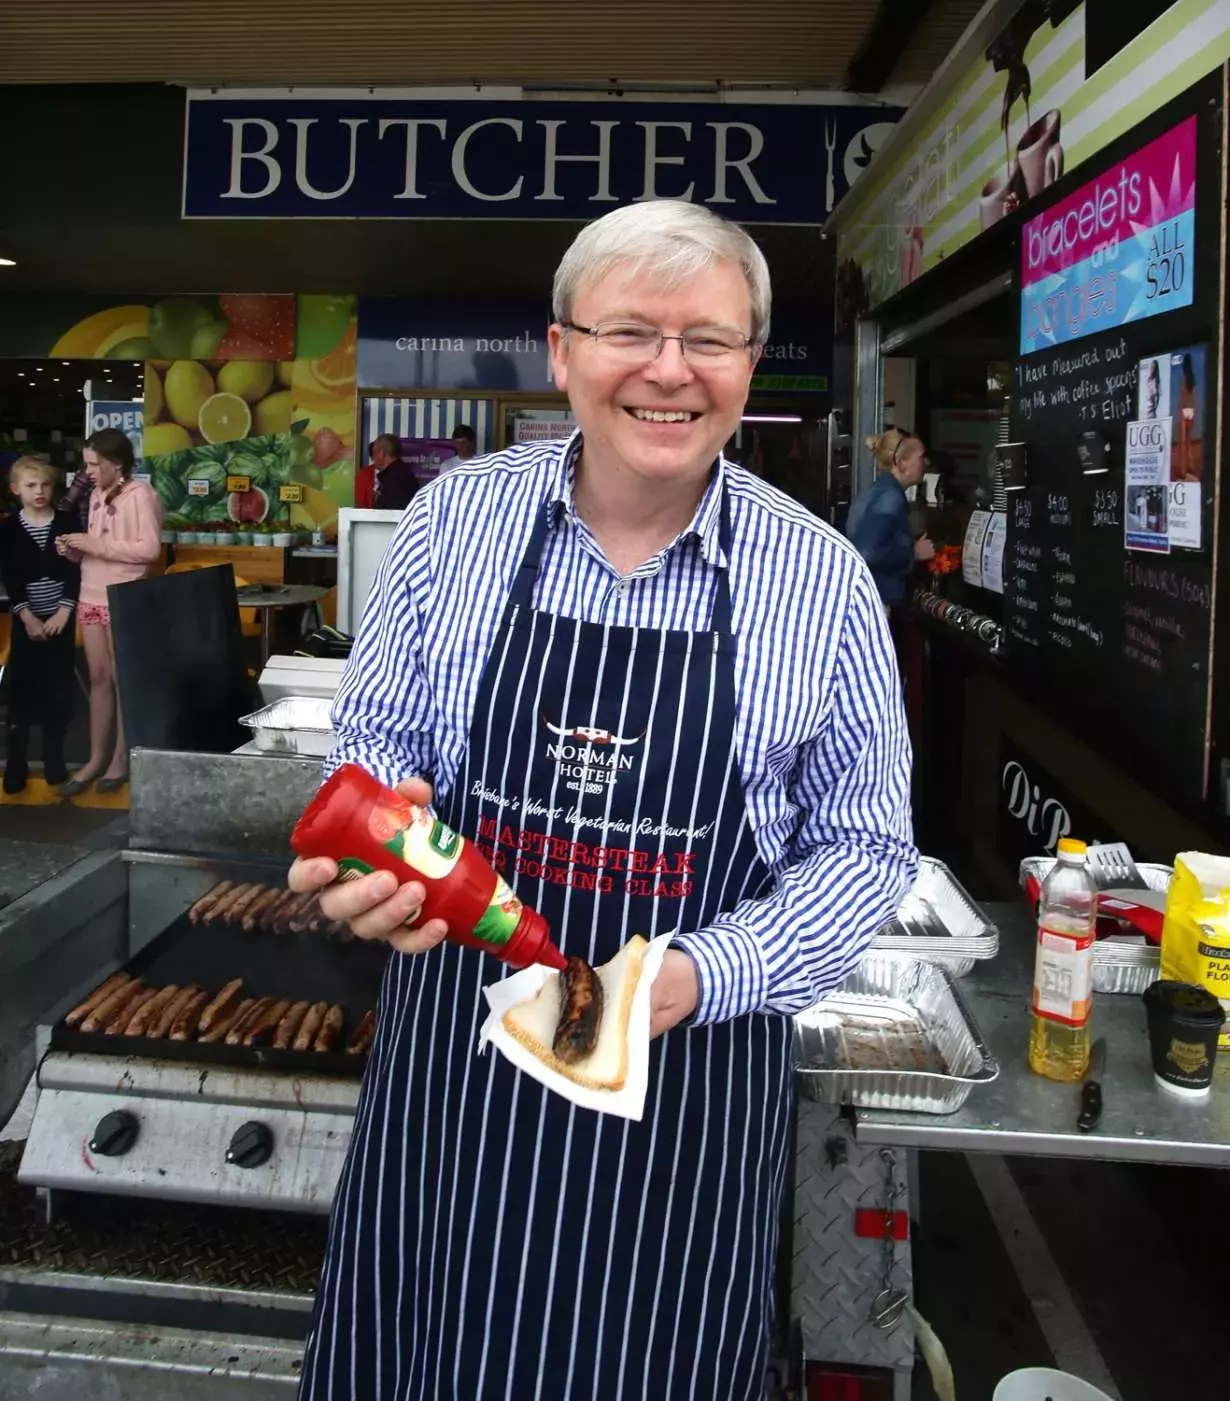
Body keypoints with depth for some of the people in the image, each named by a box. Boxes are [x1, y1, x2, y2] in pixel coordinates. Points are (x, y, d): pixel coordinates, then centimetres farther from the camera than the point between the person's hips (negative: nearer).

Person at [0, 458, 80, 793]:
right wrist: (27, 617, -12)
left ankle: (54, 759, 15)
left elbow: (75, 571, -3)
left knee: (58, 688, 4)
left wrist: (63, 612, -11)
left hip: (60, 617, 0)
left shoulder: (66, 523, 0)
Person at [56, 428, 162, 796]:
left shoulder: (140, 494, -9)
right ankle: (96, 758, 16)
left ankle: (121, 759, 10)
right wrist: (75, 549, -2)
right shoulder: (97, 496, 13)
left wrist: (98, 545, -18)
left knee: (124, 679, 1)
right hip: (91, 599, 7)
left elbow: (151, 548, -17)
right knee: (99, 679, 10)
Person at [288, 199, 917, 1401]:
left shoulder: (823, 578, -8)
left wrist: (705, 974, -18)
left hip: (689, 1078, -1)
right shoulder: (454, 518, -5)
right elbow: (376, 740, 5)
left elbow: (864, 846, -3)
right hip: (449, 1054, 2)